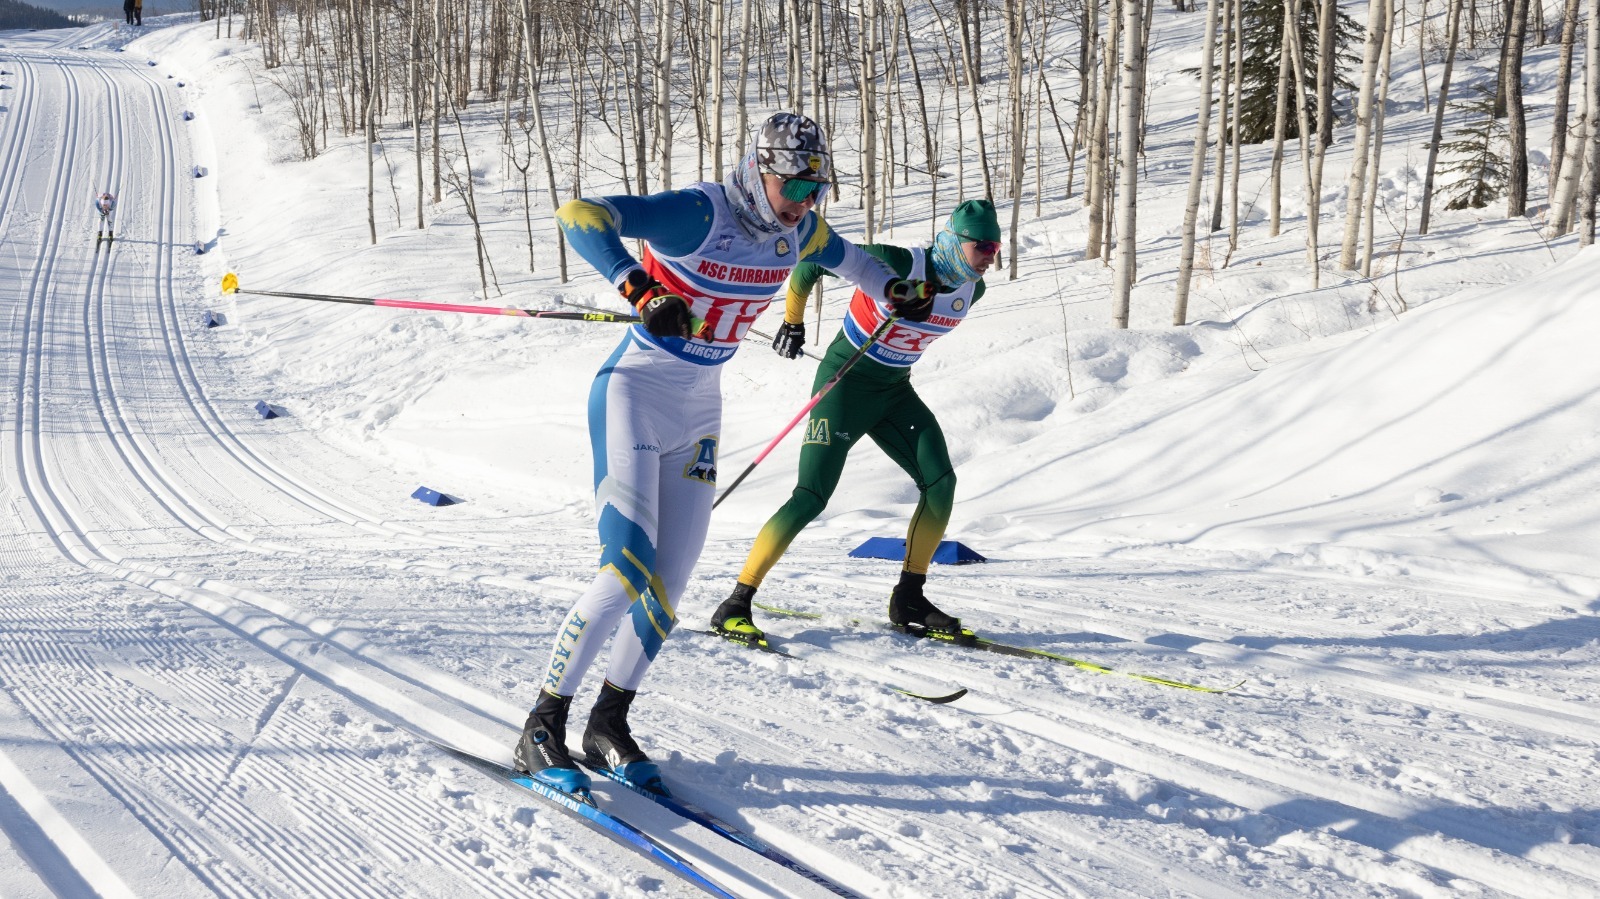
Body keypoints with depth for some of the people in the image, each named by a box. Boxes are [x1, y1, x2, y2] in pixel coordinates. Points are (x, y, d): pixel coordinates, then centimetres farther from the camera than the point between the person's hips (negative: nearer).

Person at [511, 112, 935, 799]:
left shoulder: (794, 230, 1)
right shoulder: (697, 214, -22)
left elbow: (840, 253, 27)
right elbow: (579, 217, -33)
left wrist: (893, 291, 23)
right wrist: (640, 289, -45)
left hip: (699, 412, 7)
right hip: (634, 395, -7)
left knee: (668, 588, 5)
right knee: (626, 577, -17)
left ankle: (609, 724, 21)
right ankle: (540, 730, -5)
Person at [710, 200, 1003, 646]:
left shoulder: (971, 289, -3)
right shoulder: (897, 264, -24)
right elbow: (811, 262, -16)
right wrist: (793, 322, -4)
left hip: (894, 392, 7)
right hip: (846, 383, -7)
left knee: (941, 483, -8)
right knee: (811, 499, -13)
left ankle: (908, 601, 5)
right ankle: (736, 604, -6)